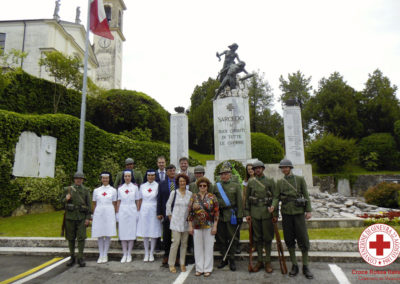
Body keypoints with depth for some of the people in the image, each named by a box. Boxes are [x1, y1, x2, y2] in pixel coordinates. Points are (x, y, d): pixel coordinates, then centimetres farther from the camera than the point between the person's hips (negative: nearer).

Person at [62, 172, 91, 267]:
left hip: (81, 217, -1)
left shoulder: (86, 190, 4)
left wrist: (88, 218, -5)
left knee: (81, 238, -4)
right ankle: (72, 258, 22)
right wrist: (66, 198, -11)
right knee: (71, 238, 9)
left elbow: (89, 205, 2)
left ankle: (80, 258, 5)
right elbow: (62, 200, 13)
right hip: (70, 216, 2)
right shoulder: (68, 189, 6)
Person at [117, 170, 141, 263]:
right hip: (122, 211, 2)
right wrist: (117, 213, 5)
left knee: (131, 231, 0)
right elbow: (119, 201, 9)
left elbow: (138, 200, 3)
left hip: (132, 211, -2)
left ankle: (129, 254, 10)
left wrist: (138, 212, -1)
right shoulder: (120, 188, 8)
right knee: (123, 232, 2)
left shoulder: (135, 187, 2)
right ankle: (124, 254, 12)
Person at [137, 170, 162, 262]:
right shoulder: (142, 186, 8)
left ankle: (151, 254, 15)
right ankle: (146, 253, 19)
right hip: (144, 210, 3)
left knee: (153, 232, 2)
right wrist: (138, 211, 8)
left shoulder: (158, 186, -2)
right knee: (144, 232, 6)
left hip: (154, 210, -3)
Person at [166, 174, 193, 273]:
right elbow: (168, 205, 5)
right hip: (176, 221, -3)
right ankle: (171, 264, 5)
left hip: (186, 221, 3)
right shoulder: (174, 193, -2)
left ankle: (182, 264, 19)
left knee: (184, 242, 7)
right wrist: (170, 217, 3)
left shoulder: (190, 194, 4)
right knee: (176, 242, -8)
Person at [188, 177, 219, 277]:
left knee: (209, 247, 6)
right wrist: (190, 226, 0)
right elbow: (190, 212, 4)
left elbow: (216, 212, -3)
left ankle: (208, 269, 19)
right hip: (196, 227, 2)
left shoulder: (212, 197, -1)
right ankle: (199, 268, 23)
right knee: (198, 247, 9)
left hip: (209, 226, -1)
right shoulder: (194, 197, 3)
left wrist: (215, 226, -8)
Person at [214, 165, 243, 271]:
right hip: (219, 216, 2)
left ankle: (231, 260, 15)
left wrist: (240, 216, -5)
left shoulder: (236, 186, 3)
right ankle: (224, 259, 21)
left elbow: (239, 202, 0)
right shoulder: (216, 186, 8)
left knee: (232, 238, 3)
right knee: (222, 238, 8)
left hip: (231, 215, -2)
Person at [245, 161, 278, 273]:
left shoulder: (270, 181, 2)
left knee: (268, 237, 5)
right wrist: (247, 213, 3)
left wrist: (275, 214, -7)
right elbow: (247, 198, 8)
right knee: (257, 237, 8)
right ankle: (259, 261, 20)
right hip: (255, 214, 2)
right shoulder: (251, 182, 6)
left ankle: (268, 261, 17)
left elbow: (275, 197, 1)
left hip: (267, 213, -2)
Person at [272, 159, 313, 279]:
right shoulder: (279, 182, 7)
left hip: (299, 212, -2)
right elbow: (277, 197, 1)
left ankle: (306, 267, 13)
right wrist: (273, 206, -18)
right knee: (289, 240, 6)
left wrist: (308, 211, -4)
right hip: (286, 213, 2)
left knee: (303, 239, -1)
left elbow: (306, 195, 2)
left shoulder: (300, 179, 2)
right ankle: (294, 266, 18)